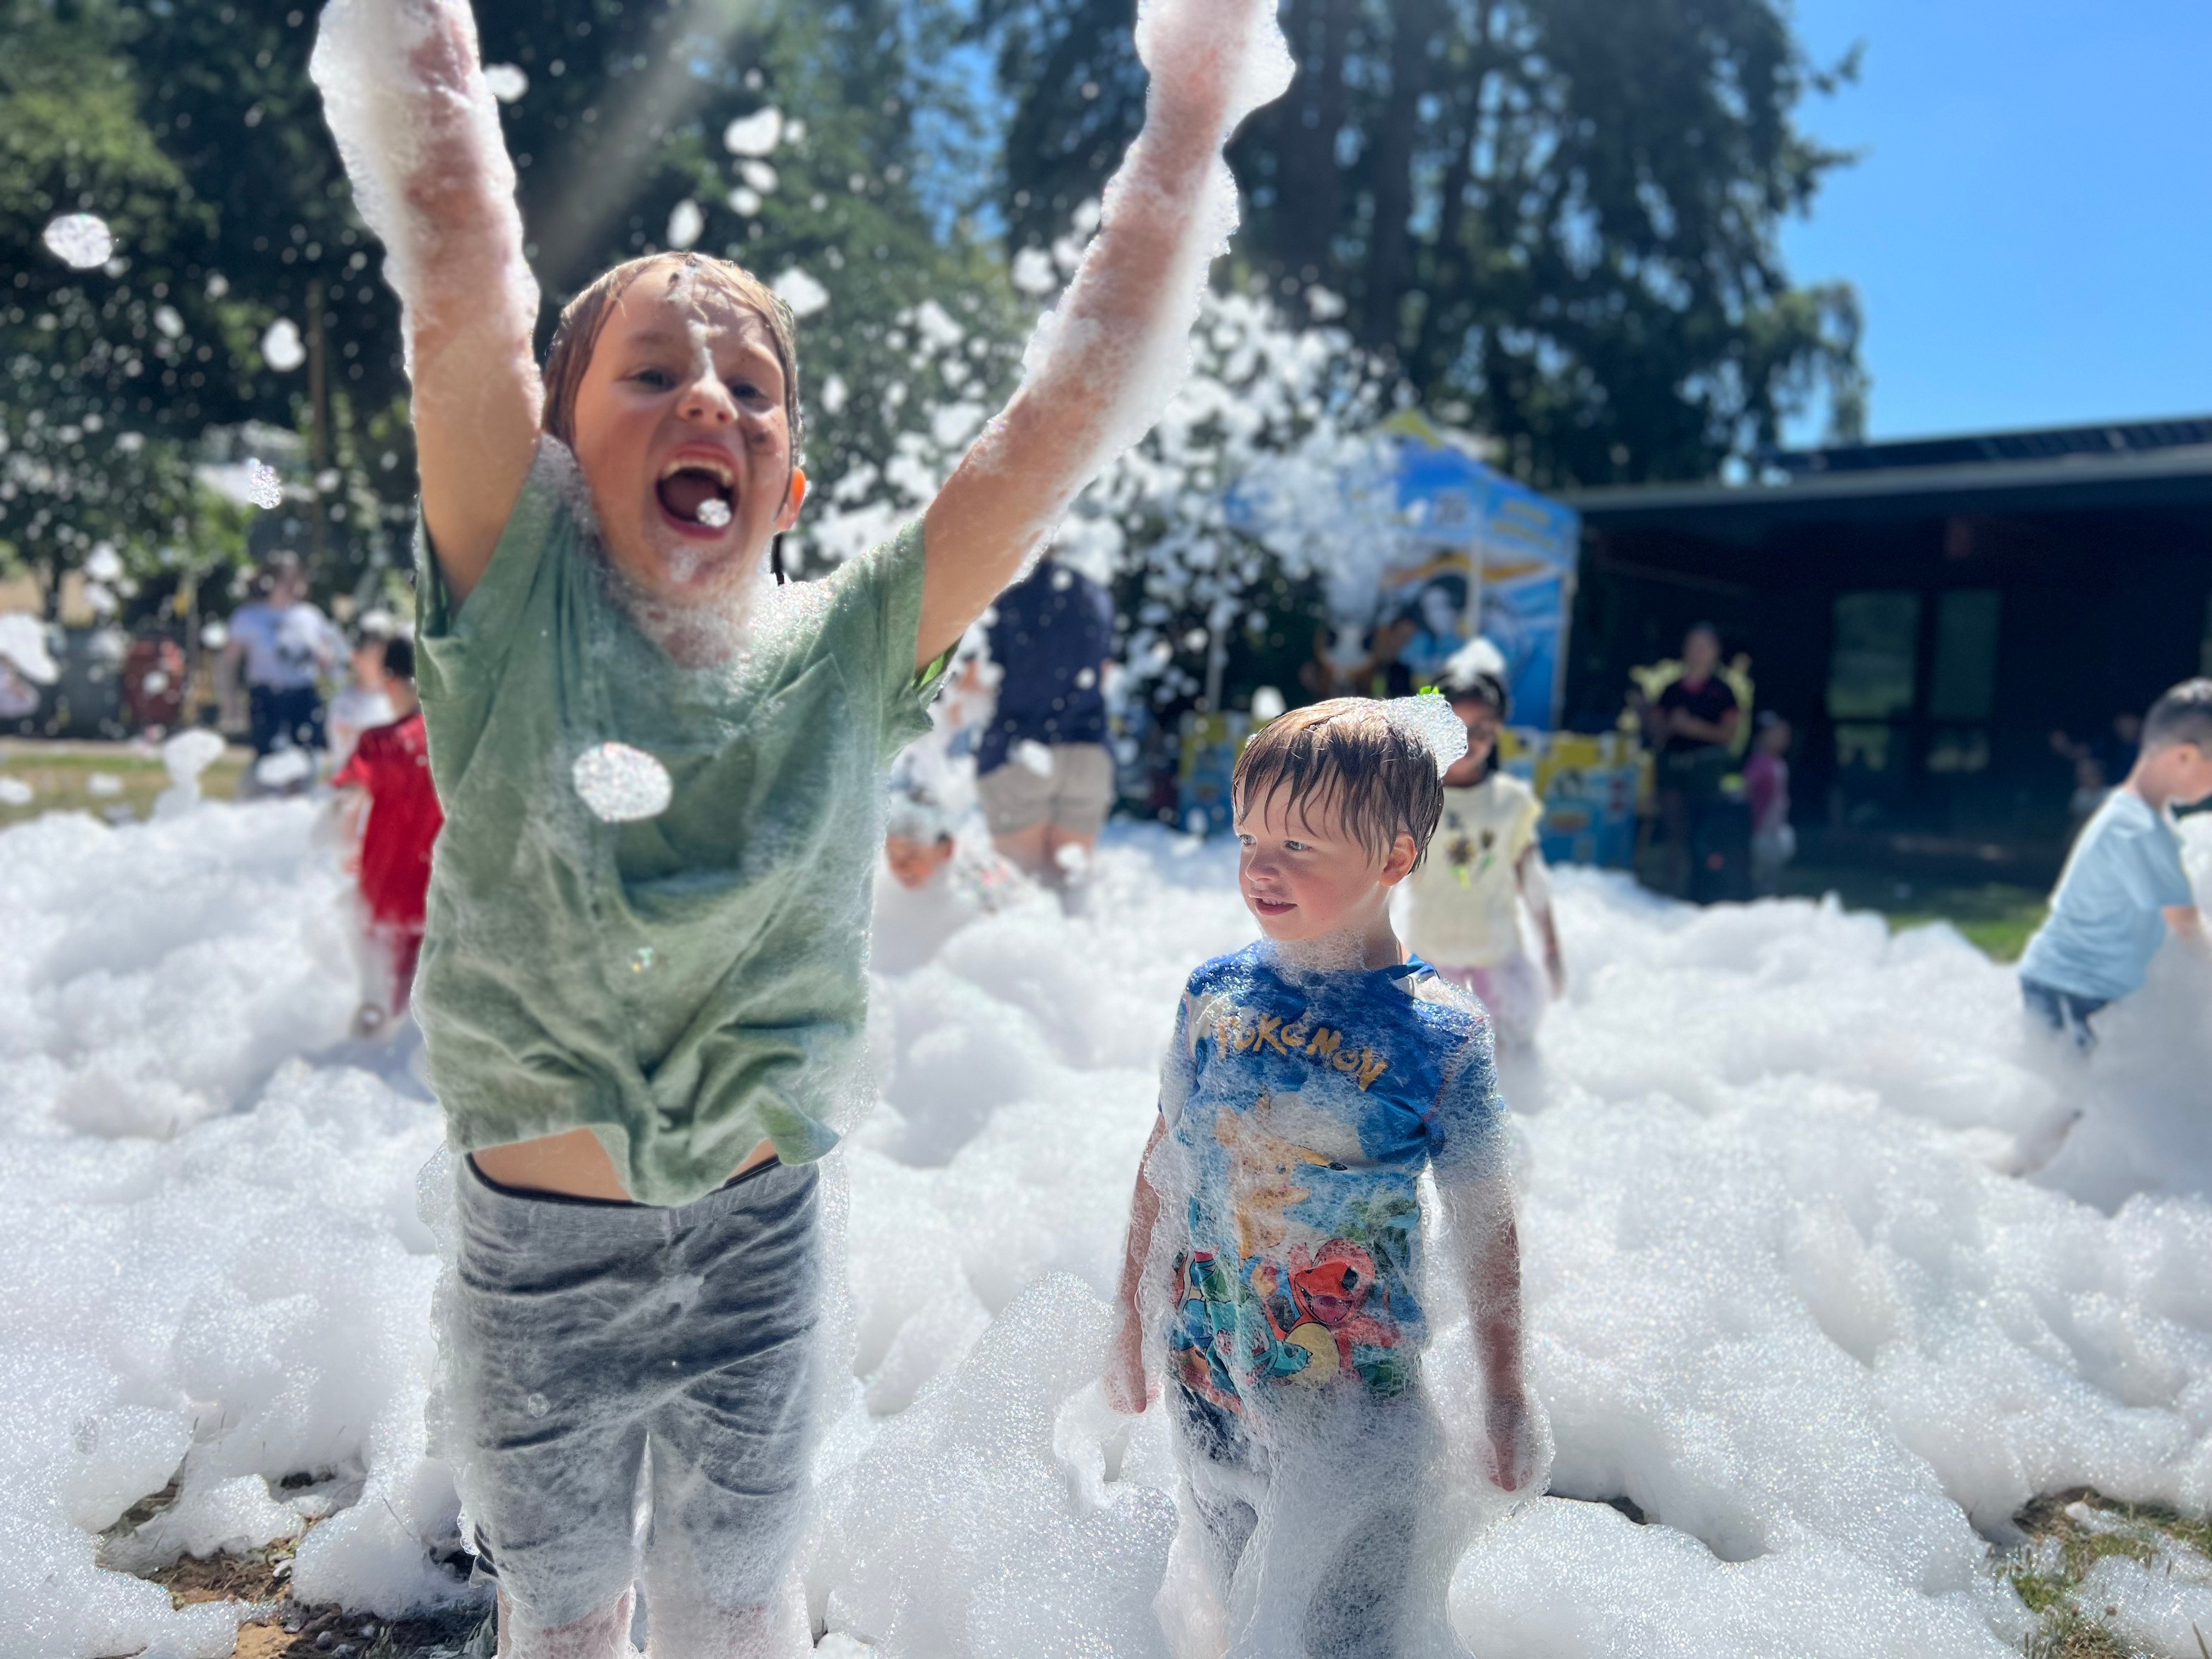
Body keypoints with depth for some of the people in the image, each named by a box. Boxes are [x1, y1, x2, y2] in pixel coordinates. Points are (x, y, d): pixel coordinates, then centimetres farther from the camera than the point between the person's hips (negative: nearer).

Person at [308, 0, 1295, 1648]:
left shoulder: (851, 653, -12)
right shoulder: (518, 613, -15)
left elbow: (1072, 409, -16)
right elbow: (459, 263, -26)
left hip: (758, 1248, 1)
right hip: (534, 1260, -1)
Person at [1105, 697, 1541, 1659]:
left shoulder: (1443, 1036, -15)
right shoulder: (1214, 993, -5)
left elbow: (1483, 1229, -5)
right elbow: (1165, 1167, 6)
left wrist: (1507, 1401, 2)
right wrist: (1134, 1324, 12)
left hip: (1355, 1406, -4)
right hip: (1205, 1376, 4)